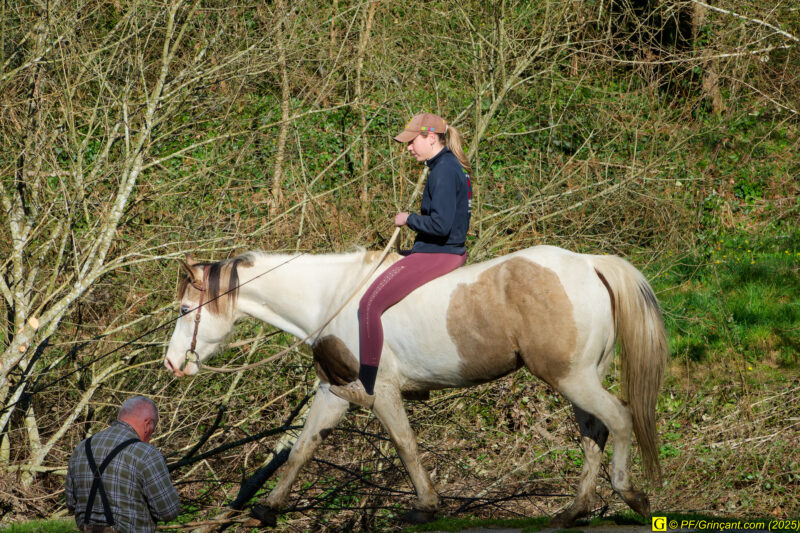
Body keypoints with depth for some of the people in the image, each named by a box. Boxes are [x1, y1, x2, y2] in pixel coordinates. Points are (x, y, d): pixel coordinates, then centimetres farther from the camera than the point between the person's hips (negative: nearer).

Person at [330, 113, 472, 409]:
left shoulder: (444, 171, -18)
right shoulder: (452, 167, 13)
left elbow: (441, 224, -26)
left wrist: (408, 219, -11)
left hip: (436, 254, -11)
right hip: (452, 251, 11)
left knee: (370, 303, -14)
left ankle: (366, 388, -15)